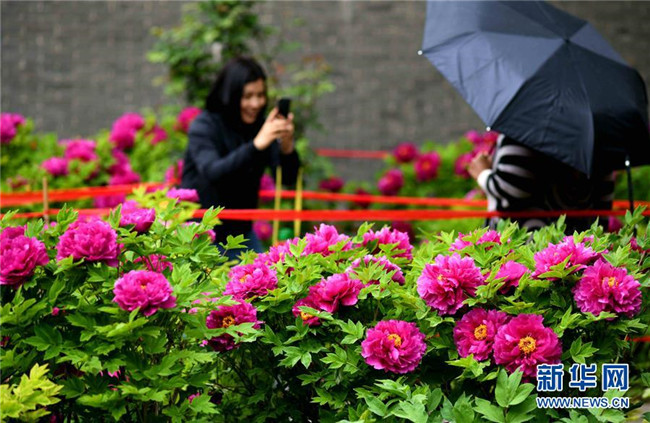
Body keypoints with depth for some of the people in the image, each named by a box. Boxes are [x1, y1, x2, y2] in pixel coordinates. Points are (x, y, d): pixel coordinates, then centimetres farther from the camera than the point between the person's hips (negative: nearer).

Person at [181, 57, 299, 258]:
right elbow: (212, 173, -31)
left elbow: (288, 178, -5)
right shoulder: (204, 126, -13)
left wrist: (287, 146, -26)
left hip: (239, 229, 5)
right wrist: (256, 145, -41)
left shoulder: (262, 127, 0)